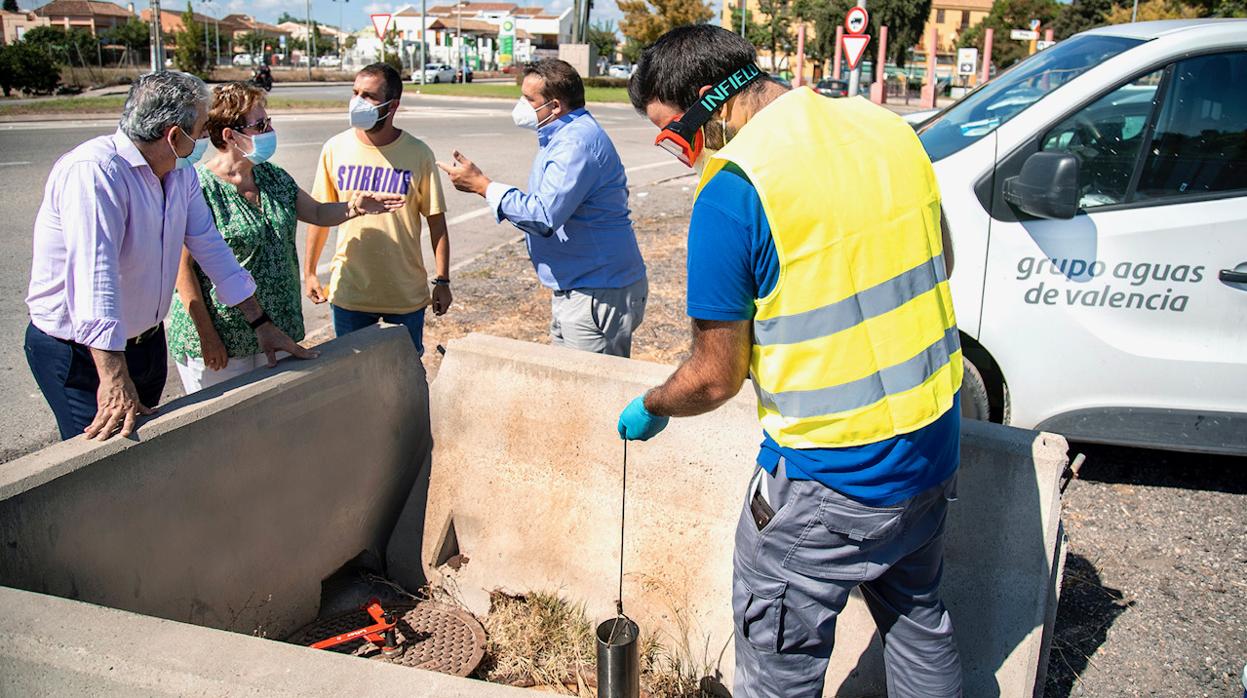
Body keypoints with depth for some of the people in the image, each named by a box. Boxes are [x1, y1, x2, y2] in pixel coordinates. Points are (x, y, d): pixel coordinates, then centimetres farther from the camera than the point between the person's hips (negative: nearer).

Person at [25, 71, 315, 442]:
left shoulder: (181, 174, 1)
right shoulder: (93, 171, -26)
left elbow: (210, 247, 8)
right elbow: (94, 276, -33)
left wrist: (261, 324, 7)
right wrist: (114, 379, -38)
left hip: (147, 339, 8)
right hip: (81, 352, -8)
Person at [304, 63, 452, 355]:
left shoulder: (418, 154, -8)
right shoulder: (335, 148, -2)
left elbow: (436, 220, -3)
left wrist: (442, 281, -4)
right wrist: (309, 271, 9)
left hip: (407, 296, -1)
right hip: (349, 294, 2)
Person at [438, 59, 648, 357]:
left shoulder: (577, 143, -21)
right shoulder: (562, 135, 14)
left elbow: (544, 217, -28)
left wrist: (481, 185, -19)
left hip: (598, 295, -11)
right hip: (574, 289, 11)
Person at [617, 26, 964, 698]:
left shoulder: (732, 191, -20)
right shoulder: (887, 127, 1)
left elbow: (714, 378, -14)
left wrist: (649, 408, 6)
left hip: (833, 480, -7)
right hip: (934, 447, 8)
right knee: (917, 615, 29)